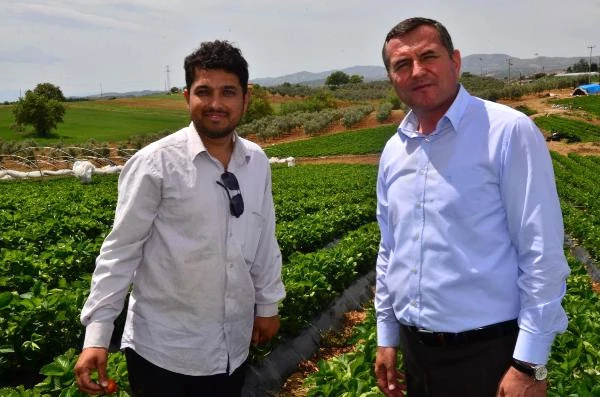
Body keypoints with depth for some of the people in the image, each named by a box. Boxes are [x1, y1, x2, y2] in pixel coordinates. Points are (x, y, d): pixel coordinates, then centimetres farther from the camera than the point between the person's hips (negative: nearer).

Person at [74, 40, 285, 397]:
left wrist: (268, 304, 13)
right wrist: (97, 335, -14)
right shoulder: (156, 163, -15)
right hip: (164, 351, -4)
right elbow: (120, 249, -11)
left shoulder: (257, 161, -1)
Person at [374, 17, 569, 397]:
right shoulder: (393, 152, 6)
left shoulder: (509, 132, -13)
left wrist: (529, 364, -15)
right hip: (415, 349, 6)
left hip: (488, 352, -6)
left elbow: (543, 254, -14)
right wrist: (387, 337, 13)